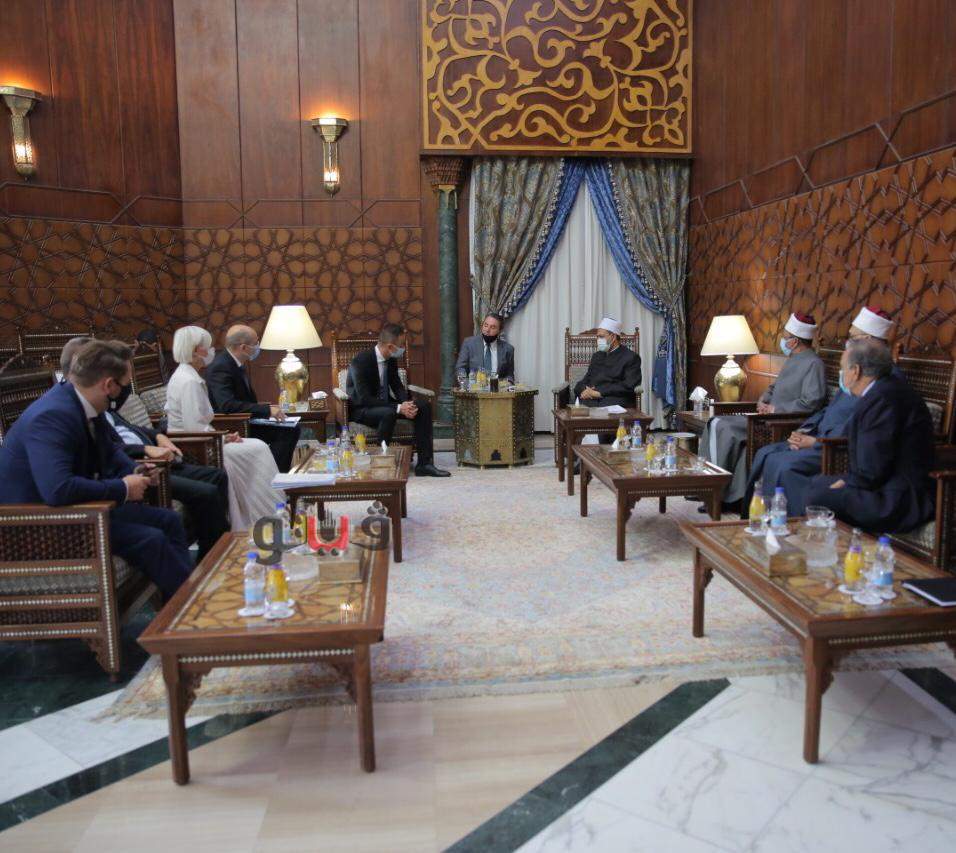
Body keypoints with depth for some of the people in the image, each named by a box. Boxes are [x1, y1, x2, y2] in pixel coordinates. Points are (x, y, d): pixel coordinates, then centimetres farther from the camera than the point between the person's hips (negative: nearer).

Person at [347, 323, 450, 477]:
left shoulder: (391, 359, -2)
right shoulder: (361, 361, -24)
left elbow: (397, 386, 10)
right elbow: (364, 399, -28)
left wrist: (406, 404, -13)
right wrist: (399, 408, -31)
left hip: (384, 403, 8)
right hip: (362, 409, -7)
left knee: (424, 407, -10)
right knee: (388, 413, -38)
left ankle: (424, 463, -10)